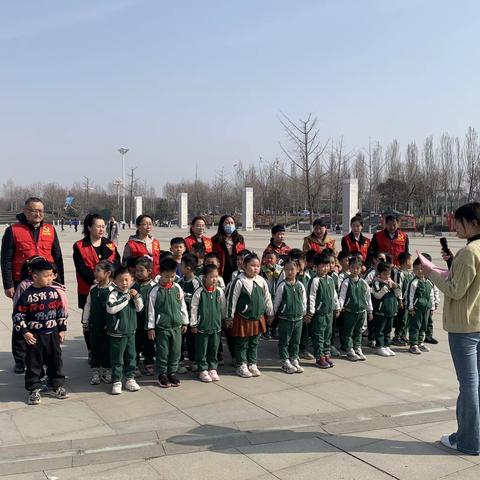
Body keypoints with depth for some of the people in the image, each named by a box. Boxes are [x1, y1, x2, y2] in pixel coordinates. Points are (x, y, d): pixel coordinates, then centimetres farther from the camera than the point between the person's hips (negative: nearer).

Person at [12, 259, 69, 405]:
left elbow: (61, 312, 10)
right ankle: (34, 390, 18)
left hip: (53, 334, 4)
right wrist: (25, 332, -13)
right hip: (34, 336, -3)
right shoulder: (27, 295, -11)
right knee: (33, 364, 6)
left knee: (56, 361, 12)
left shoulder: (54, 292, 1)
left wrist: (62, 329, 10)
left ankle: (58, 385, 25)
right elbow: (18, 315, -9)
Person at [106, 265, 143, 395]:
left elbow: (139, 308, 6)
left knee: (131, 356, 15)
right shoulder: (114, 293, -14)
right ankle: (116, 382, 15)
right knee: (117, 359, 3)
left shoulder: (131, 292, 4)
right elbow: (111, 308, -30)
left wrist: (137, 296, -12)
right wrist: (126, 298, -26)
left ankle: (130, 379, 28)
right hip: (117, 333, -6)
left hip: (131, 331, 6)